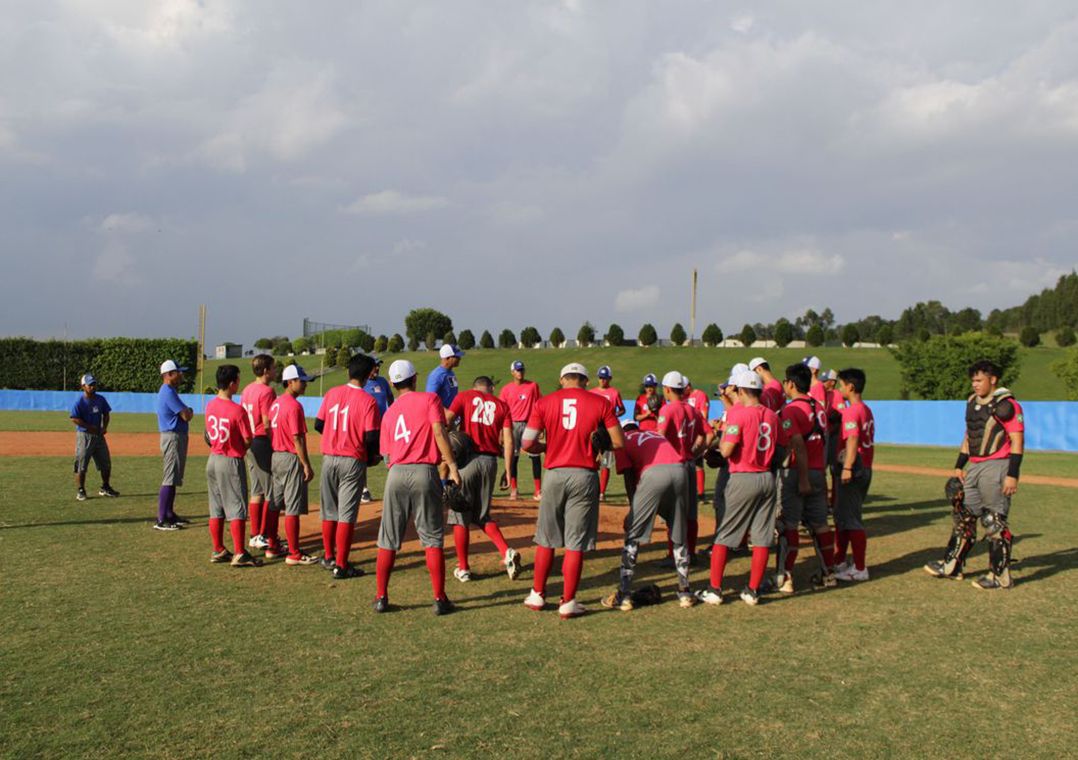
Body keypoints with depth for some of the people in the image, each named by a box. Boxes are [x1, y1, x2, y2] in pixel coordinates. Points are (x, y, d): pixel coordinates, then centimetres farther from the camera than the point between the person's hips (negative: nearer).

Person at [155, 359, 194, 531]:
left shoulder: (168, 391, 17)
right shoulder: (169, 392, -16)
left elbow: (184, 414, 17)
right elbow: (186, 416, -18)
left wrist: (186, 411, -1)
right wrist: (190, 411, 1)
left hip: (176, 437, 11)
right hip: (173, 438, -11)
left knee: (174, 478, 16)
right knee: (170, 478, -10)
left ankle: (169, 514, 24)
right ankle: (161, 520, -9)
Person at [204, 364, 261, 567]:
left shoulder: (210, 405, 3)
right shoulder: (238, 410, -19)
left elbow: (209, 434, 11)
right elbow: (248, 440, -13)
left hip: (213, 459, 7)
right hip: (232, 461, -7)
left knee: (216, 509, 13)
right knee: (237, 509, -3)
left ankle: (218, 551, 20)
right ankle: (239, 554, -2)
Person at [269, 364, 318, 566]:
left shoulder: (276, 403, 11)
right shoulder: (294, 406, -17)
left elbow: (272, 430, 15)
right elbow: (297, 438, -20)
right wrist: (307, 465, -17)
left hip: (276, 456, 10)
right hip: (291, 458, -10)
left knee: (274, 504, 16)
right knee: (293, 508, -5)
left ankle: (273, 547, 26)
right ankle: (294, 554, -2)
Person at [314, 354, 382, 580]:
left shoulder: (331, 394, 3)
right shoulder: (368, 400, -11)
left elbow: (318, 425, 7)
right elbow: (371, 436, -14)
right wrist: (372, 456, 5)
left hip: (329, 458, 5)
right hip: (353, 461, -5)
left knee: (329, 511, 17)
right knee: (347, 514, 0)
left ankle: (329, 557, 29)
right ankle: (341, 565, 2)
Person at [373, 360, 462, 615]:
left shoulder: (388, 413, 17)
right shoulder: (429, 399, 4)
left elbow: (387, 453, 13)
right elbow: (438, 432, -10)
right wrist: (452, 466, -10)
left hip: (396, 474, 3)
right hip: (424, 472, -3)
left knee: (388, 540, 11)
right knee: (432, 538, 4)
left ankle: (381, 597, 15)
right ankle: (440, 599, 6)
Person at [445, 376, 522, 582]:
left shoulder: (465, 396, 7)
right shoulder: (501, 405, 12)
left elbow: (446, 419, -9)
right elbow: (508, 440, 3)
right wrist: (508, 472, 4)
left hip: (466, 459, -3)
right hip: (490, 462, 3)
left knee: (460, 515, 7)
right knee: (483, 515, 18)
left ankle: (463, 569, 11)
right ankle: (507, 552, -1)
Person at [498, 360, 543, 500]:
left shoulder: (533, 386, 5)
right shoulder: (506, 389, 4)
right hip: (513, 424, 0)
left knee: (535, 456, -4)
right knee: (513, 456, 4)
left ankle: (538, 490, 0)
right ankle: (513, 489, 12)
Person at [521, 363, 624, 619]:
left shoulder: (545, 402, 2)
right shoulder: (600, 403, 0)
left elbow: (528, 444, -2)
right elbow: (618, 443, -3)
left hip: (554, 474, 1)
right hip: (585, 476, -1)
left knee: (546, 539, 15)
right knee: (576, 542, 5)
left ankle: (537, 595, 24)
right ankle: (568, 603, 9)